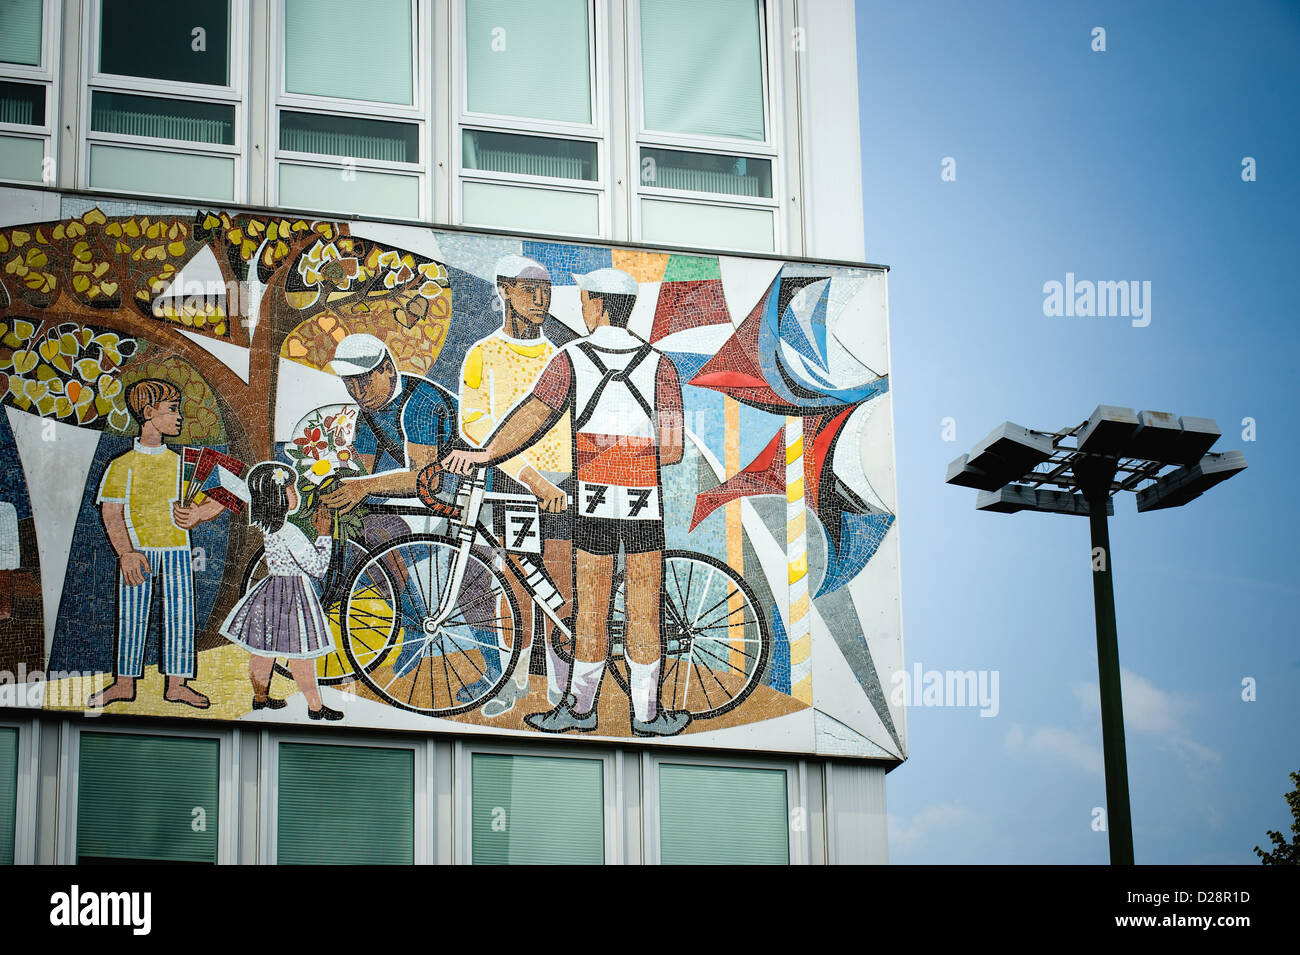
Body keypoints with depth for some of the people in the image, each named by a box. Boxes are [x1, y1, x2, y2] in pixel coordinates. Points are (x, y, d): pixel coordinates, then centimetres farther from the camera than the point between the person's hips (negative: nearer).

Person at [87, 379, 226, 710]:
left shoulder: (179, 463, 10)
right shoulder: (123, 465, 0)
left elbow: (217, 501, 10)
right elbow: (111, 512, -6)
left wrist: (196, 516, -13)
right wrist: (126, 553, -18)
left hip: (176, 549, 3)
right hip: (136, 549, -3)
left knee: (179, 614, 0)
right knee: (131, 616, 0)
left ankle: (176, 684, 5)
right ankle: (124, 683, 8)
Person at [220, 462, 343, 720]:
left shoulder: (266, 526, 0)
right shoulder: (289, 532, -25)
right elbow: (318, 566, -21)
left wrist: (314, 528, 10)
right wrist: (323, 534, -14)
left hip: (273, 587, 9)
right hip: (291, 596, -9)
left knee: (262, 649, 18)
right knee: (301, 655, 1)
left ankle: (260, 697, 33)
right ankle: (315, 707, 11)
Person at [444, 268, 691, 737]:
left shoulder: (571, 358, 0)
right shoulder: (658, 364, 3)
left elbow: (535, 413, -16)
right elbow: (672, 449, -3)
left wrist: (484, 453, -21)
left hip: (593, 502, 0)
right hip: (645, 503, 0)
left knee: (592, 606, 8)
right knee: (643, 609, 5)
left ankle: (580, 706, 16)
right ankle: (646, 713, 10)